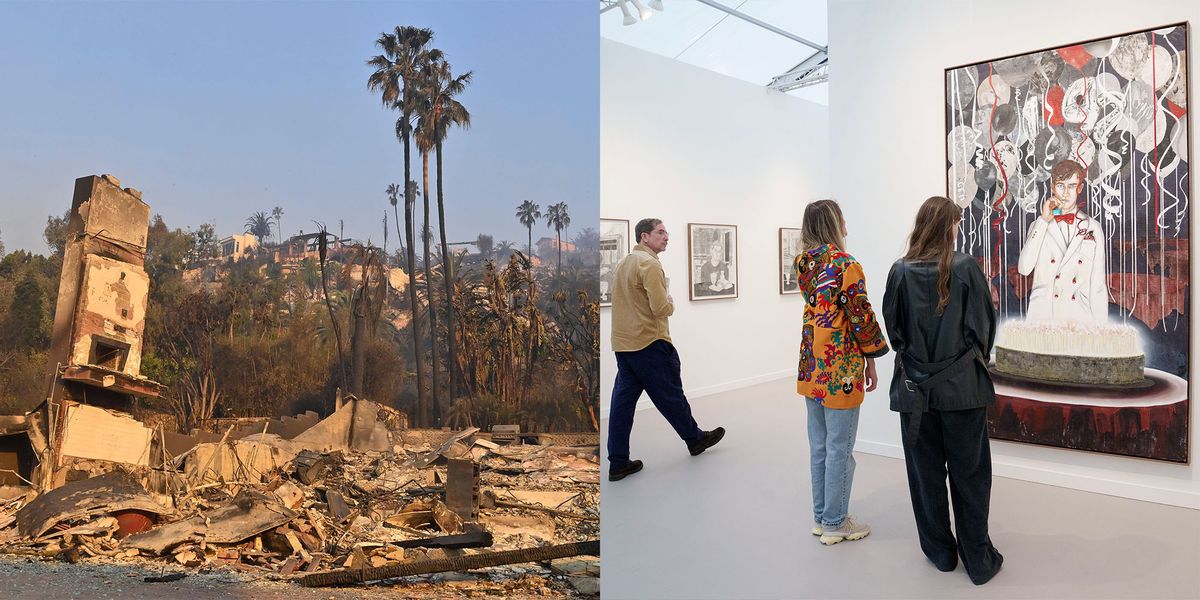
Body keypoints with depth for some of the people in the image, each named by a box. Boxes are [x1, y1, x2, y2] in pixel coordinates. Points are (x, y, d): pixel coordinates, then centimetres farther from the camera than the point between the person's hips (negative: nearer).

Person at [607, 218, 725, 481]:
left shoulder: (624, 263, 14)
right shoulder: (650, 264, -15)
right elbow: (661, 309, -21)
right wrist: (671, 303, 0)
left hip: (623, 344, 8)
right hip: (649, 344, -8)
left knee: (623, 400, 5)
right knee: (670, 395, 9)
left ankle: (618, 463, 7)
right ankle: (695, 439, 29)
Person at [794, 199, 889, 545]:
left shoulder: (803, 263, 6)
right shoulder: (845, 264, -15)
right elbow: (861, 316, -13)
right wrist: (871, 358, -3)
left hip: (811, 365, 7)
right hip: (841, 366, -7)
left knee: (819, 446, 16)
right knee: (840, 449, 5)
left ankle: (821, 516, 26)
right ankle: (835, 523, 17)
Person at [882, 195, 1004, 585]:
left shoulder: (901, 271, -5)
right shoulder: (966, 267, -9)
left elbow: (893, 326, 3)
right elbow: (984, 323, -3)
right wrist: (976, 357, 15)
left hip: (915, 387, 1)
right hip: (962, 386, -1)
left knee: (926, 472, 13)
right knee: (969, 473, 10)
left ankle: (940, 552, 24)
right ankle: (978, 560, 18)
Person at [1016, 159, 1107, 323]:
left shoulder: (1092, 228, 10)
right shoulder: (1039, 225, 9)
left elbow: (1098, 285, 8)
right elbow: (1024, 268, -8)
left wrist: (1101, 330, 2)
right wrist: (1044, 221, -6)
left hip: (1080, 318, 1)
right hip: (1042, 316, 0)